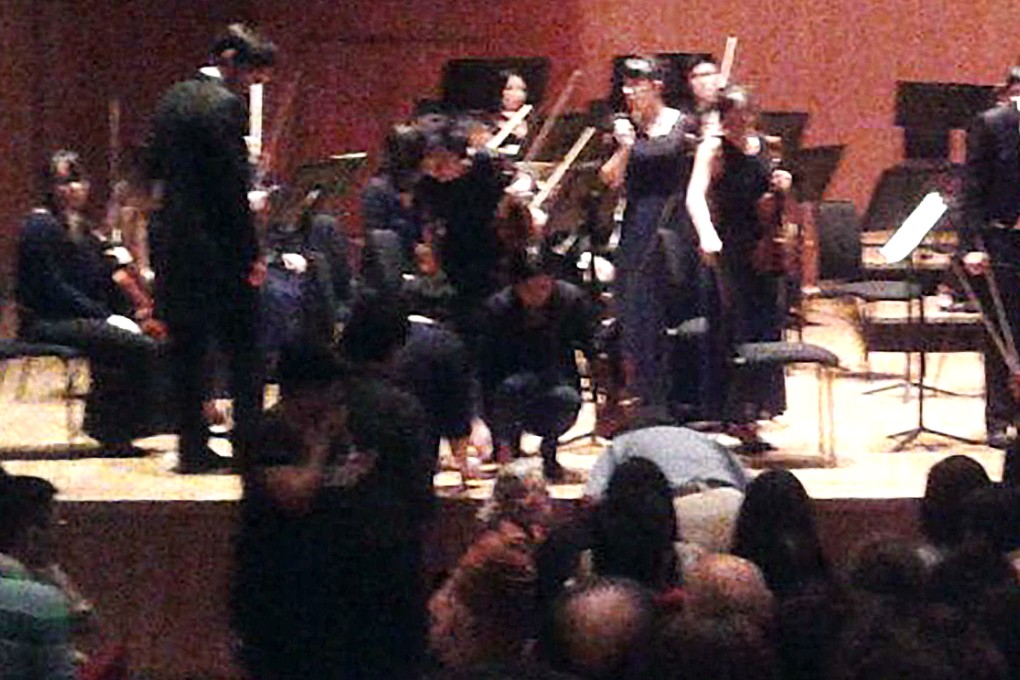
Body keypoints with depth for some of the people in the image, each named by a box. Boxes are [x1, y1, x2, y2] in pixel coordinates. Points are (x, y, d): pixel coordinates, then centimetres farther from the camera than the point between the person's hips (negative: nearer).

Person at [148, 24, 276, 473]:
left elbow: (155, 169, 17)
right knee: (243, 347, 3)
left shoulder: (173, 99, 11)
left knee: (187, 348, 10)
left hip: (171, 243, 8)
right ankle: (247, 446, 3)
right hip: (218, 246, -7)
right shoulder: (226, 105, -13)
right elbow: (232, 186, -16)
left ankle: (193, 448, 12)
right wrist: (252, 254, -12)